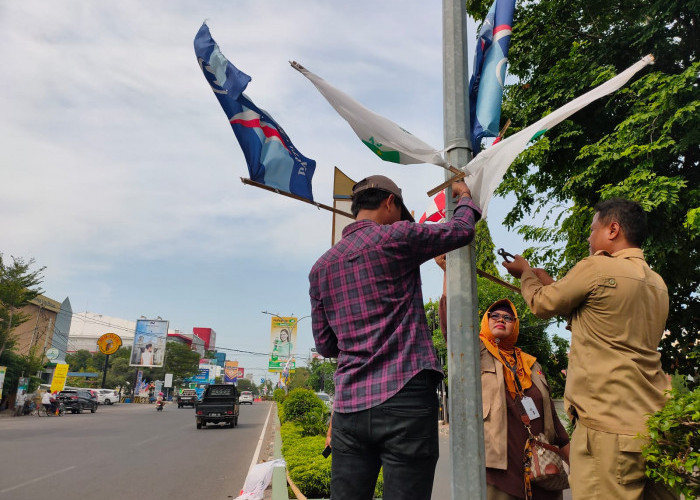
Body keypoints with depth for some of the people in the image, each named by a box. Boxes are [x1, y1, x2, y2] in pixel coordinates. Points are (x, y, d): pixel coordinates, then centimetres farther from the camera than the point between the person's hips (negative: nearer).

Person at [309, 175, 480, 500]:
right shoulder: (396, 237, -3)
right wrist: (465, 197, 31)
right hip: (405, 398, -5)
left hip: (349, 406, 6)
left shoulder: (321, 267, 12)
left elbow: (325, 345, 15)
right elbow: (463, 230, 12)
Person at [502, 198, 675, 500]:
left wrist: (525, 273, 22)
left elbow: (542, 304, 3)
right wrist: (549, 282, 28)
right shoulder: (657, 283, 15)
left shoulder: (596, 268, -10)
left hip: (608, 425, -8)